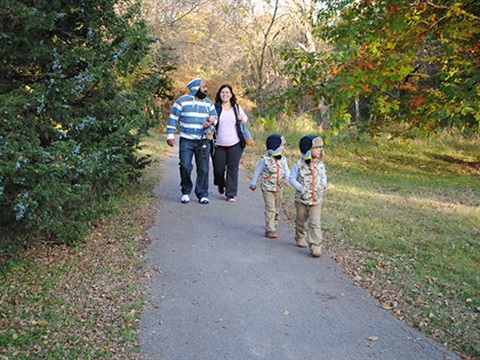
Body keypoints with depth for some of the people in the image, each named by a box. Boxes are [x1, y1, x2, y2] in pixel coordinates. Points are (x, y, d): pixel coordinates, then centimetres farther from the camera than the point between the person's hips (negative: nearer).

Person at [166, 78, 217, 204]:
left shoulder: (208, 103, 13)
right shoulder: (182, 100, 2)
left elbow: (215, 118, 17)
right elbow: (173, 118, 2)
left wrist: (210, 124, -6)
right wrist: (170, 135, -4)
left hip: (203, 141, 3)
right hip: (186, 140, -3)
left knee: (203, 169, 2)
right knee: (185, 166, -6)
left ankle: (202, 194, 12)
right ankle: (186, 192, 12)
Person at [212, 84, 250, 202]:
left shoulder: (237, 107, 8)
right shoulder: (215, 108, 1)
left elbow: (246, 118, 22)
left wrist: (242, 119, -1)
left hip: (235, 144, 1)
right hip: (219, 145, -1)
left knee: (233, 168, -2)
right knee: (218, 168, 4)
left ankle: (231, 194, 6)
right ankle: (221, 185, 38)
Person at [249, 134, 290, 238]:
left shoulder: (282, 159, 1)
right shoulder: (265, 159, -14)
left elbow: (286, 170, 2)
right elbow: (257, 172, -3)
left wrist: (287, 179, -21)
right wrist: (253, 184, 6)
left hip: (279, 188, 6)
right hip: (268, 188, -5)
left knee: (277, 209, 16)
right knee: (270, 209, -9)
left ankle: (273, 225, 37)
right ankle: (270, 230, -5)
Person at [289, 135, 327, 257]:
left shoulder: (320, 164, 2)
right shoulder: (299, 164, -9)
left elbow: (323, 176, 17)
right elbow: (292, 178, -5)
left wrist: (323, 185, -2)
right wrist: (300, 187, -16)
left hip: (316, 199, 2)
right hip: (302, 198, -1)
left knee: (315, 223, -5)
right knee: (301, 220, 16)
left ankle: (315, 246, -3)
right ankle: (300, 237, 41)